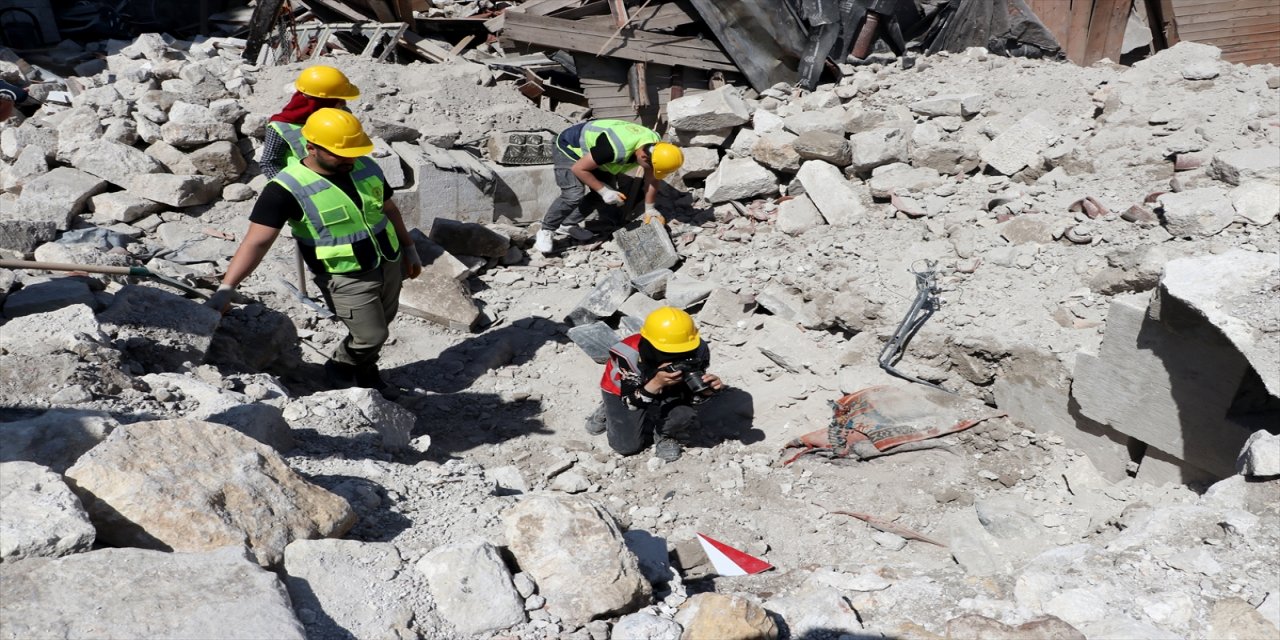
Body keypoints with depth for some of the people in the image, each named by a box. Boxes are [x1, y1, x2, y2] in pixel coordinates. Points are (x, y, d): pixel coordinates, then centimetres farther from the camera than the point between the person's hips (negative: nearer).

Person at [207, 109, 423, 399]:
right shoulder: (288, 188, -22)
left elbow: (389, 210, 13)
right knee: (370, 336, -2)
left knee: (378, 328, 19)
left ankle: (365, 372, 46)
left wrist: (409, 249, 18)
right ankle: (339, 368, 29)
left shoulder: (366, 168, -4)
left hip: (388, 266, 6)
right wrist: (227, 288, -37)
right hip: (347, 280, -6)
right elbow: (257, 242, -28)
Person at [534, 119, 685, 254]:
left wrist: (650, 209, 6)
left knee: (605, 191, 4)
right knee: (573, 195, -23)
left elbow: (651, 178, 1)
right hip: (569, 147, -8)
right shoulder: (616, 148, -42)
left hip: (590, 143, 8)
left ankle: (568, 225, 18)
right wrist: (604, 190, -27)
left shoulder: (655, 146, -19)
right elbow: (579, 168, -30)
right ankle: (546, 231, -5)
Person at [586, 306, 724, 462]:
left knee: (685, 416, -28)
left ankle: (664, 435, 8)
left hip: (666, 392, 2)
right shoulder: (629, 356, -39)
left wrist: (704, 390, -42)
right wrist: (656, 383, -51)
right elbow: (630, 403, -32)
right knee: (627, 446, -8)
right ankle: (608, 411, 24)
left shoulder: (698, 350, -30)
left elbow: (690, 398, -17)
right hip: (624, 390, -2)